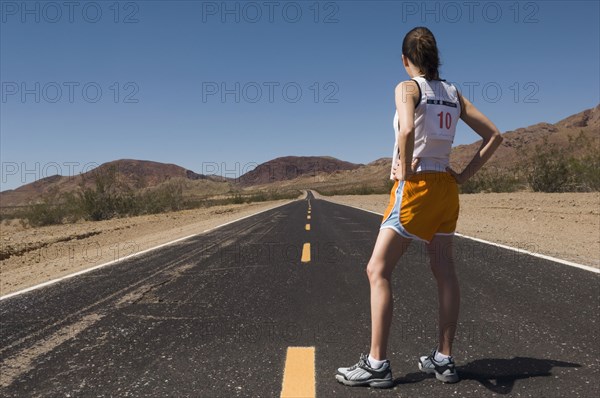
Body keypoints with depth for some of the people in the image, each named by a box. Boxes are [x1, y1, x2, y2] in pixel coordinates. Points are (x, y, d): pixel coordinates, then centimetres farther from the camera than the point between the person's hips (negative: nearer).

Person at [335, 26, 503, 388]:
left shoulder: (408, 88, -6)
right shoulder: (454, 94, 12)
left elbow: (407, 130, -28)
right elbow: (494, 136, 12)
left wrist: (405, 170, -15)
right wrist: (464, 176, 9)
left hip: (416, 186, -7)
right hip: (446, 187, 8)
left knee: (378, 270, -3)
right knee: (445, 272, 10)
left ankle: (377, 364, -2)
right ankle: (444, 360, 19)